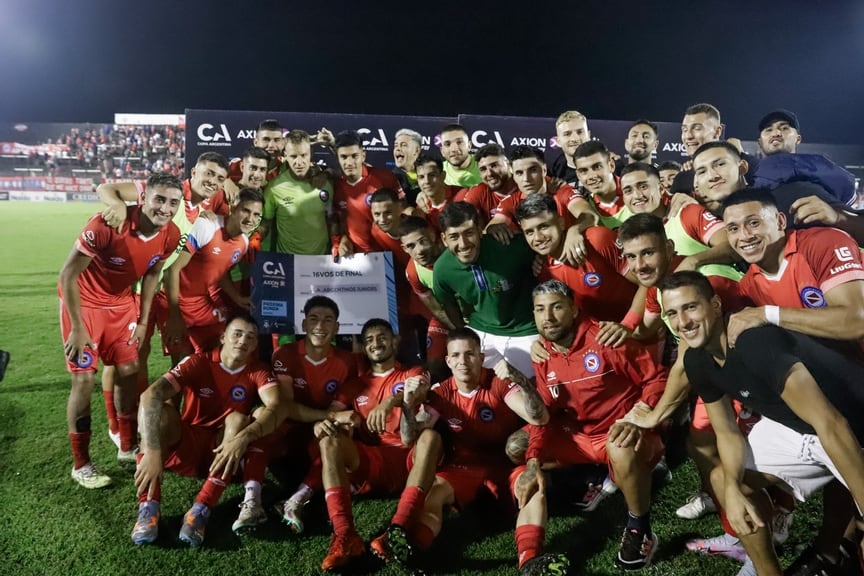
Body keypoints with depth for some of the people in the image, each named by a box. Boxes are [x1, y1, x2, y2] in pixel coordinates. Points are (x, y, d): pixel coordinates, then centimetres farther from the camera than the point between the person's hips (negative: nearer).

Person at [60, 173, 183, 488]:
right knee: (84, 379, -5)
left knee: (130, 371, 9)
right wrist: (77, 328, -21)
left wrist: (143, 321, 5)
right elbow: (68, 274, -24)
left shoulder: (171, 235, -15)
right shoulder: (107, 225, -33)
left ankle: (128, 447, 28)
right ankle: (80, 464, 10)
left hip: (122, 303, 6)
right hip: (84, 302, -5)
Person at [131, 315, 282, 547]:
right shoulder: (199, 361, -13)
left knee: (238, 419, -28)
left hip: (223, 452, 0)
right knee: (157, 406, -24)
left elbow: (275, 408, -29)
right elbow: (151, 394, -28)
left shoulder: (259, 371, -9)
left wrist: (244, 438, -48)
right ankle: (148, 505, -32)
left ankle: (202, 509, -37)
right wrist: (152, 452, -41)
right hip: (185, 445, 0)